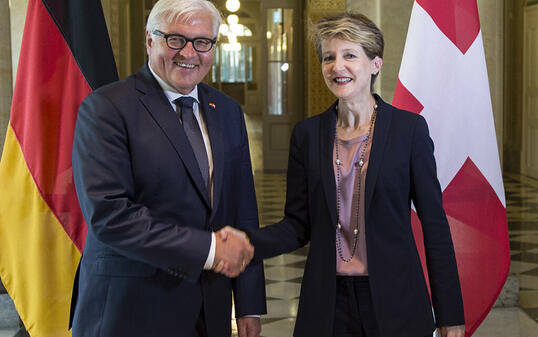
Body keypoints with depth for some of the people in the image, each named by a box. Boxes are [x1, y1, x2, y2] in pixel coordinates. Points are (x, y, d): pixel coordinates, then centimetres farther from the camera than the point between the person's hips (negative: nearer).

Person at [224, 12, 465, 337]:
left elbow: (434, 222, -4)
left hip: (393, 302, -2)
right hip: (327, 303, 2)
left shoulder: (409, 128, -5)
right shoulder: (307, 134, 3)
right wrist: (244, 242, -17)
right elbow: (298, 225, 3)